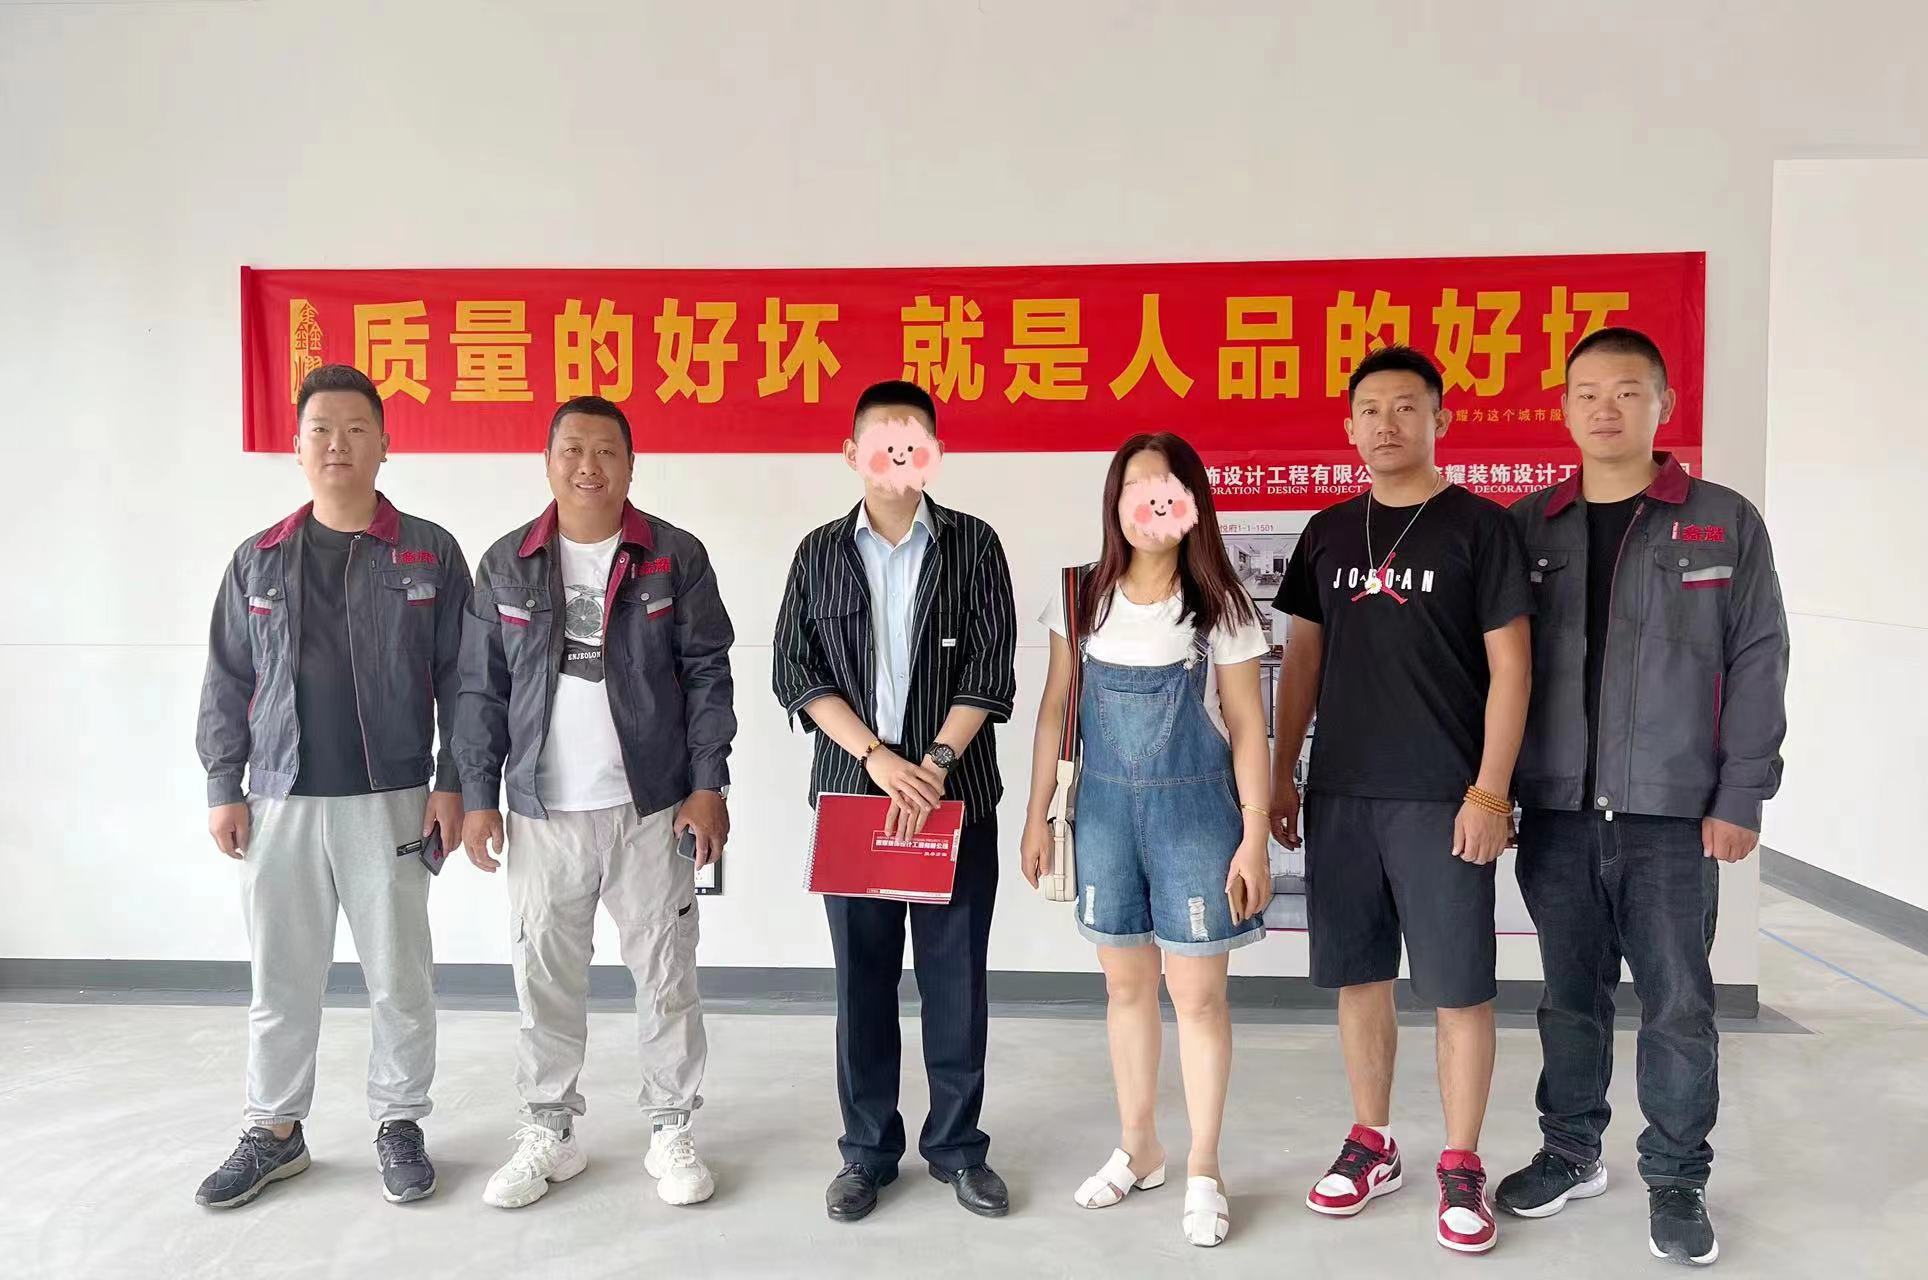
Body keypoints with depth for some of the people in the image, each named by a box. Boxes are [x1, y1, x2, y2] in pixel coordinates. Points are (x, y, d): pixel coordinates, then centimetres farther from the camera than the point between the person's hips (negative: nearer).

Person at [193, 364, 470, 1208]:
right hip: (279, 804, 2)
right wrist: (223, 787, 3)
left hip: (389, 802, -2)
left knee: (399, 975, 7)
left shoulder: (429, 554, 0)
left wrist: (453, 784, -5)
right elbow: (227, 682, 9)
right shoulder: (257, 560, 7)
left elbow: (460, 679, 0)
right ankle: (275, 1131, 27)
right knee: (280, 977, 11)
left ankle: (399, 1124, 23)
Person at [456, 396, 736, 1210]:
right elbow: (481, 689, 6)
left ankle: (671, 1132, 22)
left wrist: (707, 785, -7)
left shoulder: (675, 557, -1)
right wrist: (477, 796, 2)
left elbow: (707, 676, -1)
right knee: (544, 977, 10)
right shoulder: (507, 564, 4)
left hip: (652, 808, -1)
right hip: (543, 813, 2)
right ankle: (548, 1133, 27)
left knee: (666, 973, 6)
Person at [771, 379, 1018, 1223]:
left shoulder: (972, 544, 3)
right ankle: (868, 1148, 22)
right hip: (853, 791, 1)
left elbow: (990, 668, -4)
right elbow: (795, 671, 0)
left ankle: (958, 1146, 21)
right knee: (862, 977, 8)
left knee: (956, 977, 6)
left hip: (956, 795, -1)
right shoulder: (820, 551, 6)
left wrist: (937, 760, -16)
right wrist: (877, 757, -12)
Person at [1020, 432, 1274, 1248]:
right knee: (1126, 983, 14)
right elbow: (1057, 710, 6)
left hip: (1193, 809, -3)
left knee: (1196, 991, 4)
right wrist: (1038, 815, 4)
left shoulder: (1220, 607, -6)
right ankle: (1137, 1150, 31)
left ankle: (1203, 1170, 20)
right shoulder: (1082, 598, 1)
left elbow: (1246, 728, -4)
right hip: (1104, 807, 3)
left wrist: (1253, 838, -8)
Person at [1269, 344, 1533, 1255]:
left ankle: (1460, 1166, 18)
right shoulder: (1328, 532, 10)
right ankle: (1372, 1145, 27)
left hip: (1441, 800, -4)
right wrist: (1281, 773, 9)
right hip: (1340, 794, 4)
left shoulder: (1477, 526, -3)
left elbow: (1509, 665, -6)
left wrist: (1490, 790, -12)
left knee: (1458, 987, 2)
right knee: (1359, 975, 12)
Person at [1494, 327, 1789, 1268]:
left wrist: (1740, 797, -6)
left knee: (1677, 1005, 6)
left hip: (1672, 812, -2)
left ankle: (1676, 1180, 22)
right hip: (1555, 811, 2)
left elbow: (1757, 664, 0)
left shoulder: (1725, 523, 2)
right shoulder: (1526, 528, 6)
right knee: (1570, 995, 13)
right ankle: (1571, 1152, 30)